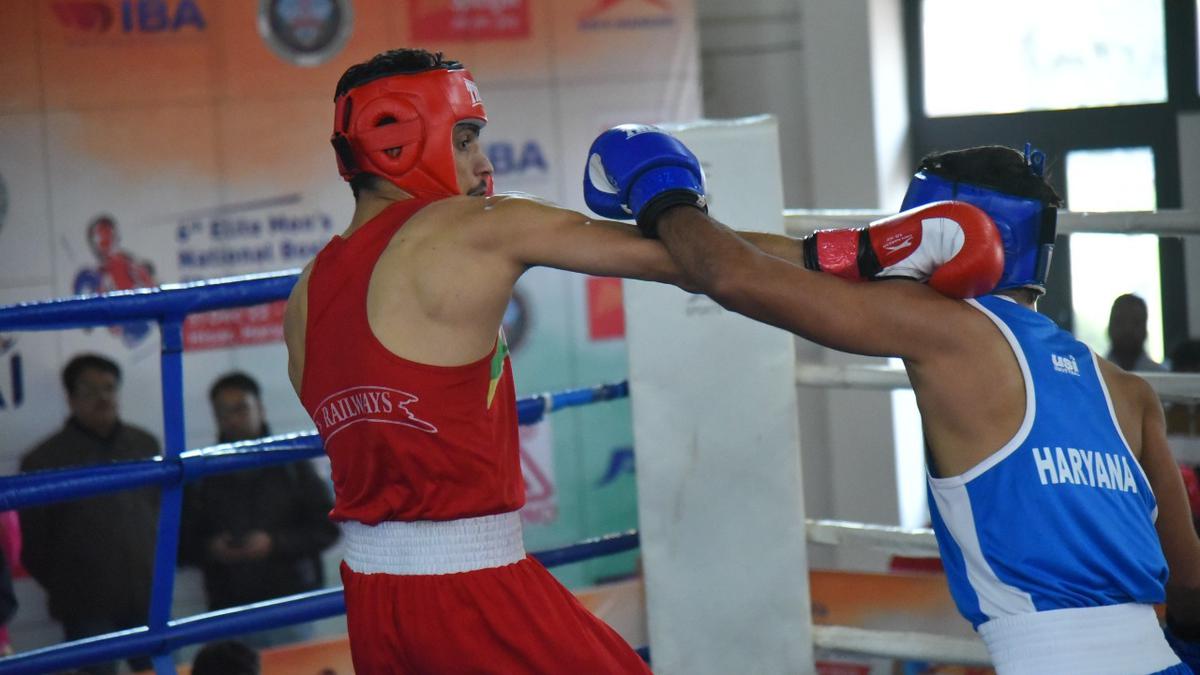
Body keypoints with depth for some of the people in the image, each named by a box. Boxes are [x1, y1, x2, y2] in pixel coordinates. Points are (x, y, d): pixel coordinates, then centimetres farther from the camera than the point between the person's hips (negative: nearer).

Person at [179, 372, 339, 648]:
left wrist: (274, 544, -9)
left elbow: (327, 528, 4)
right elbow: (182, 544, 12)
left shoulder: (291, 465, 7)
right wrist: (209, 549, -9)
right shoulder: (202, 476, 10)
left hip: (289, 607, 0)